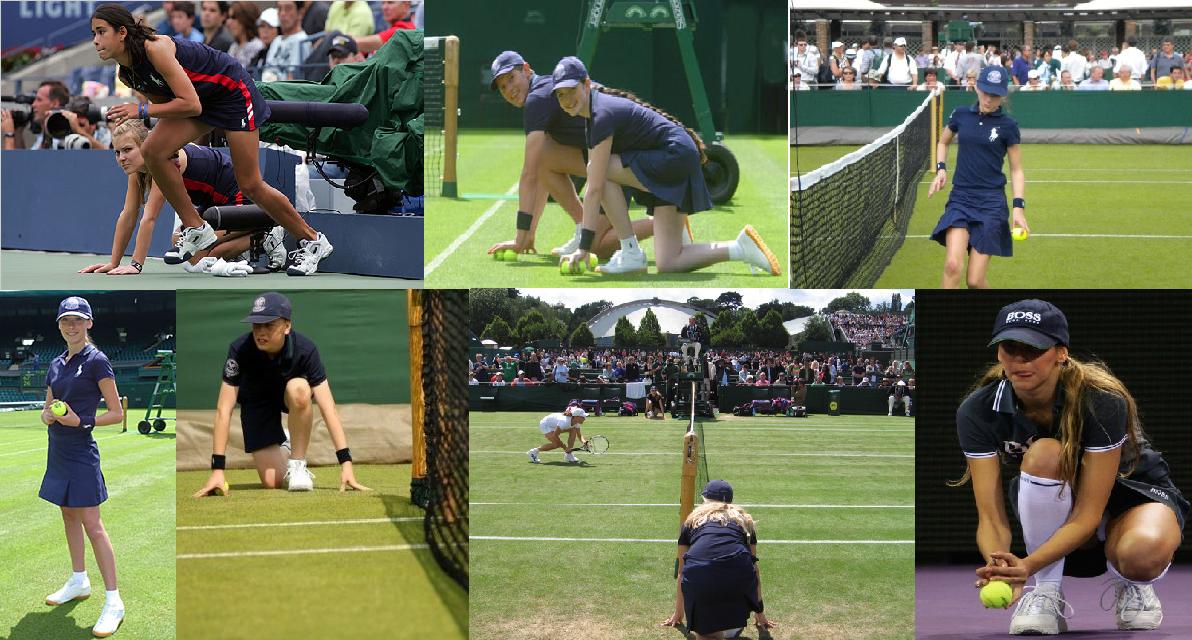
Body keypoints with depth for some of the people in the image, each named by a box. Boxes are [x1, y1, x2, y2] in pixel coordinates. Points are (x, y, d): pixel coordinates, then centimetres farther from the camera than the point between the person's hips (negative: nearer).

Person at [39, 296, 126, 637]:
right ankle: (79, 581, 30)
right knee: (69, 516, 17)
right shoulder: (56, 365, 12)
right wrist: (47, 415, -2)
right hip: (58, 451, 8)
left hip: (81, 452, -8)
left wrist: (81, 421, -21)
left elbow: (117, 413, -9)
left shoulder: (97, 361, -9)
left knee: (92, 525, -12)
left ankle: (113, 601, -12)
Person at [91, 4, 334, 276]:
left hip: (233, 92, -8)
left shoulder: (155, 49, -30)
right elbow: (165, 103, 11)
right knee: (152, 151, -14)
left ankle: (312, 241, 13)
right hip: (201, 99, 8)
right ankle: (195, 229, -2)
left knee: (250, 185, -6)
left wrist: (141, 110, -31)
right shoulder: (127, 74, -3)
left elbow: (191, 105, -31)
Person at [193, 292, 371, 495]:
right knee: (272, 482, -11)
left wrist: (346, 464, -43)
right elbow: (224, 410, -31)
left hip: (289, 394, 0)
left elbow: (327, 408, -35)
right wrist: (217, 469, -38)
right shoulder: (240, 349, -32)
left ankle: (297, 464, -18)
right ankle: (283, 445, 26)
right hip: (256, 400, 0)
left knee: (299, 388, -38)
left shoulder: (305, 349, -32)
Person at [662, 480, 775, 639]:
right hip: (739, 576, 0)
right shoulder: (744, 519, 31)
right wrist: (760, 613, 52)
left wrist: (678, 613, 54)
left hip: (698, 576, 0)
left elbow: (682, 571, 40)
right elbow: (754, 567, 41)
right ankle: (733, 623, 23)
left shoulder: (692, 520, 31)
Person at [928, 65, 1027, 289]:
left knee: (975, 280, -4)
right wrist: (941, 169, 6)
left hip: (991, 203, -2)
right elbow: (943, 142, 24)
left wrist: (1019, 206, -8)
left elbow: (1017, 170, 4)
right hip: (960, 199, 2)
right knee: (953, 266, -20)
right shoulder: (961, 115, 5)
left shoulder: (1007, 126, -2)